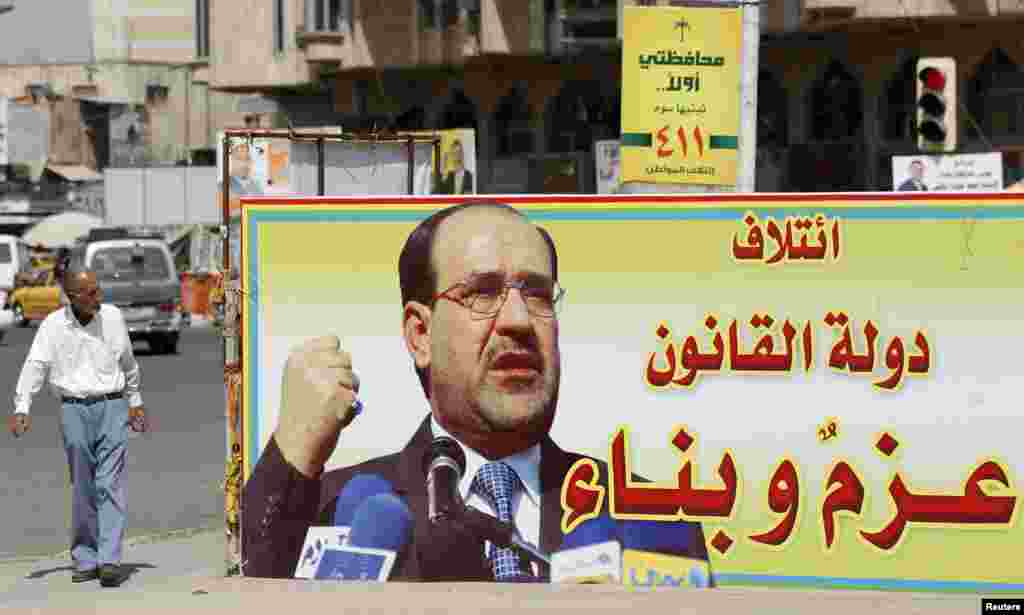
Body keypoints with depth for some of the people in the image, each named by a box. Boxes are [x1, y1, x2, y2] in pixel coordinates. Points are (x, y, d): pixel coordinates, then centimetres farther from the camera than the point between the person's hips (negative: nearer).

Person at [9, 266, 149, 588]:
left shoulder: (112, 317, 4)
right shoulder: (53, 325, -1)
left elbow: (128, 363, 17)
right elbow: (35, 367, -8)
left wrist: (135, 402, 22)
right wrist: (21, 409, -19)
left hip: (113, 408, 0)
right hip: (74, 411, 0)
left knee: (109, 485, -10)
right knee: (83, 490, 5)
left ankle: (110, 561, -17)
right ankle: (85, 560, 13)